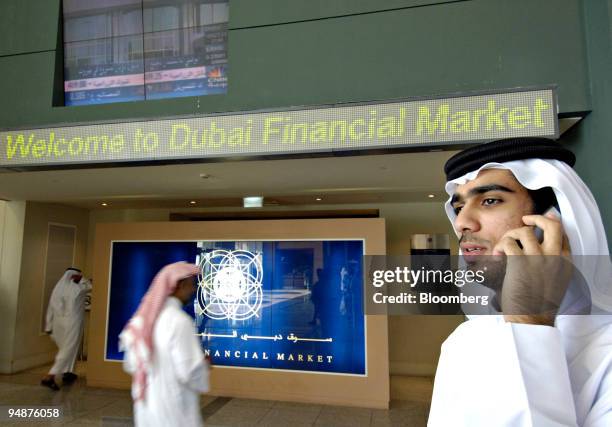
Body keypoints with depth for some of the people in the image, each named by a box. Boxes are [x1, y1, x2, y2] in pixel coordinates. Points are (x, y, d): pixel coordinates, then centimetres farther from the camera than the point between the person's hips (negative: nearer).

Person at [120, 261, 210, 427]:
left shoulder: (143, 318, 3)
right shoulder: (179, 320, -21)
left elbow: (130, 365, 11)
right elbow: (190, 372, -22)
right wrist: (204, 364, -3)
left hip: (145, 405, 8)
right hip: (173, 410, -7)